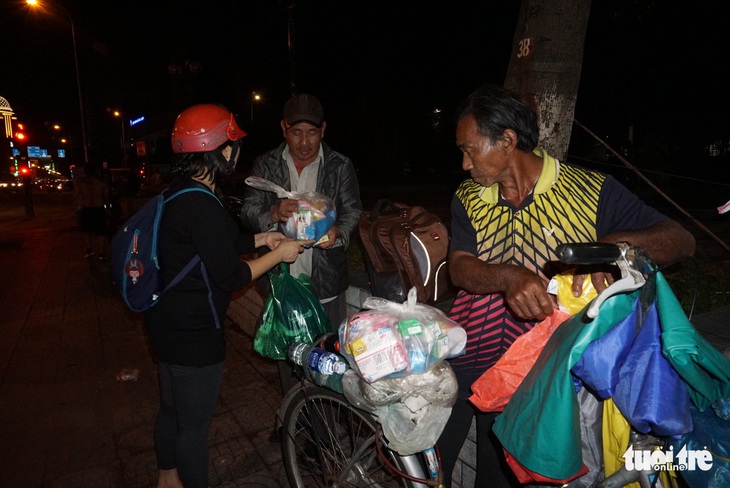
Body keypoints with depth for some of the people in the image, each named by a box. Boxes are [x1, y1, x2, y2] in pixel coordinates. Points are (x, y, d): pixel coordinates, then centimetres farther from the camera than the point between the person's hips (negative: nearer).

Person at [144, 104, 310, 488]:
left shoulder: (180, 193, 6)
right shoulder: (201, 205, -26)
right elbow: (230, 276, -24)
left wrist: (263, 238, 10)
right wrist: (278, 254, -12)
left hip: (168, 324, 11)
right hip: (193, 334, -10)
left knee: (171, 410, 28)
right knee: (194, 425, 10)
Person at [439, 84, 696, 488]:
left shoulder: (591, 191, -9)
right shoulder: (468, 199, 1)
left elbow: (682, 241, -11)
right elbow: (459, 269, -11)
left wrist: (613, 243, -31)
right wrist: (508, 277, -32)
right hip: (463, 359, 3)